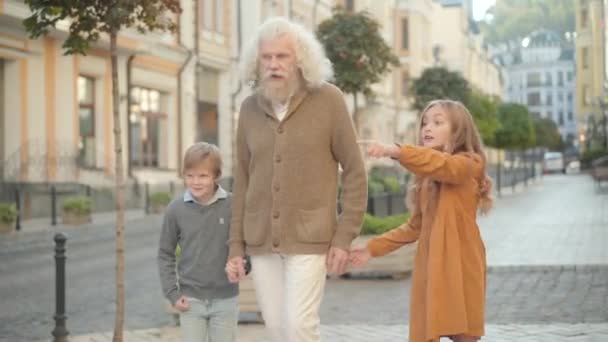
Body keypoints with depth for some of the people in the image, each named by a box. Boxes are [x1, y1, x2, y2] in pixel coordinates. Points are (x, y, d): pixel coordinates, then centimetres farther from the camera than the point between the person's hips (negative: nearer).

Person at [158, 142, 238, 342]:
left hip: (225, 299, 0)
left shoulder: (232, 206, -7)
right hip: (190, 300, 0)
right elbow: (165, 254, 5)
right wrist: (172, 293, -2)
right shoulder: (176, 209, -4)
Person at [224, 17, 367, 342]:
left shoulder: (328, 100, -6)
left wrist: (344, 237, -10)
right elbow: (243, 180, 9)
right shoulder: (250, 108, 5)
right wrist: (236, 245, 6)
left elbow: (354, 171, -4)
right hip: (261, 241, 4)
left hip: (309, 239, -4)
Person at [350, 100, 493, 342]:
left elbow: (442, 164, -28)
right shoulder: (426, 178, 16)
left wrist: (397, 152, -43)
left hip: (459, 263, -7)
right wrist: (374, 248, 17)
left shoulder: (467, 164, -5)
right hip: (429, 264, 7)